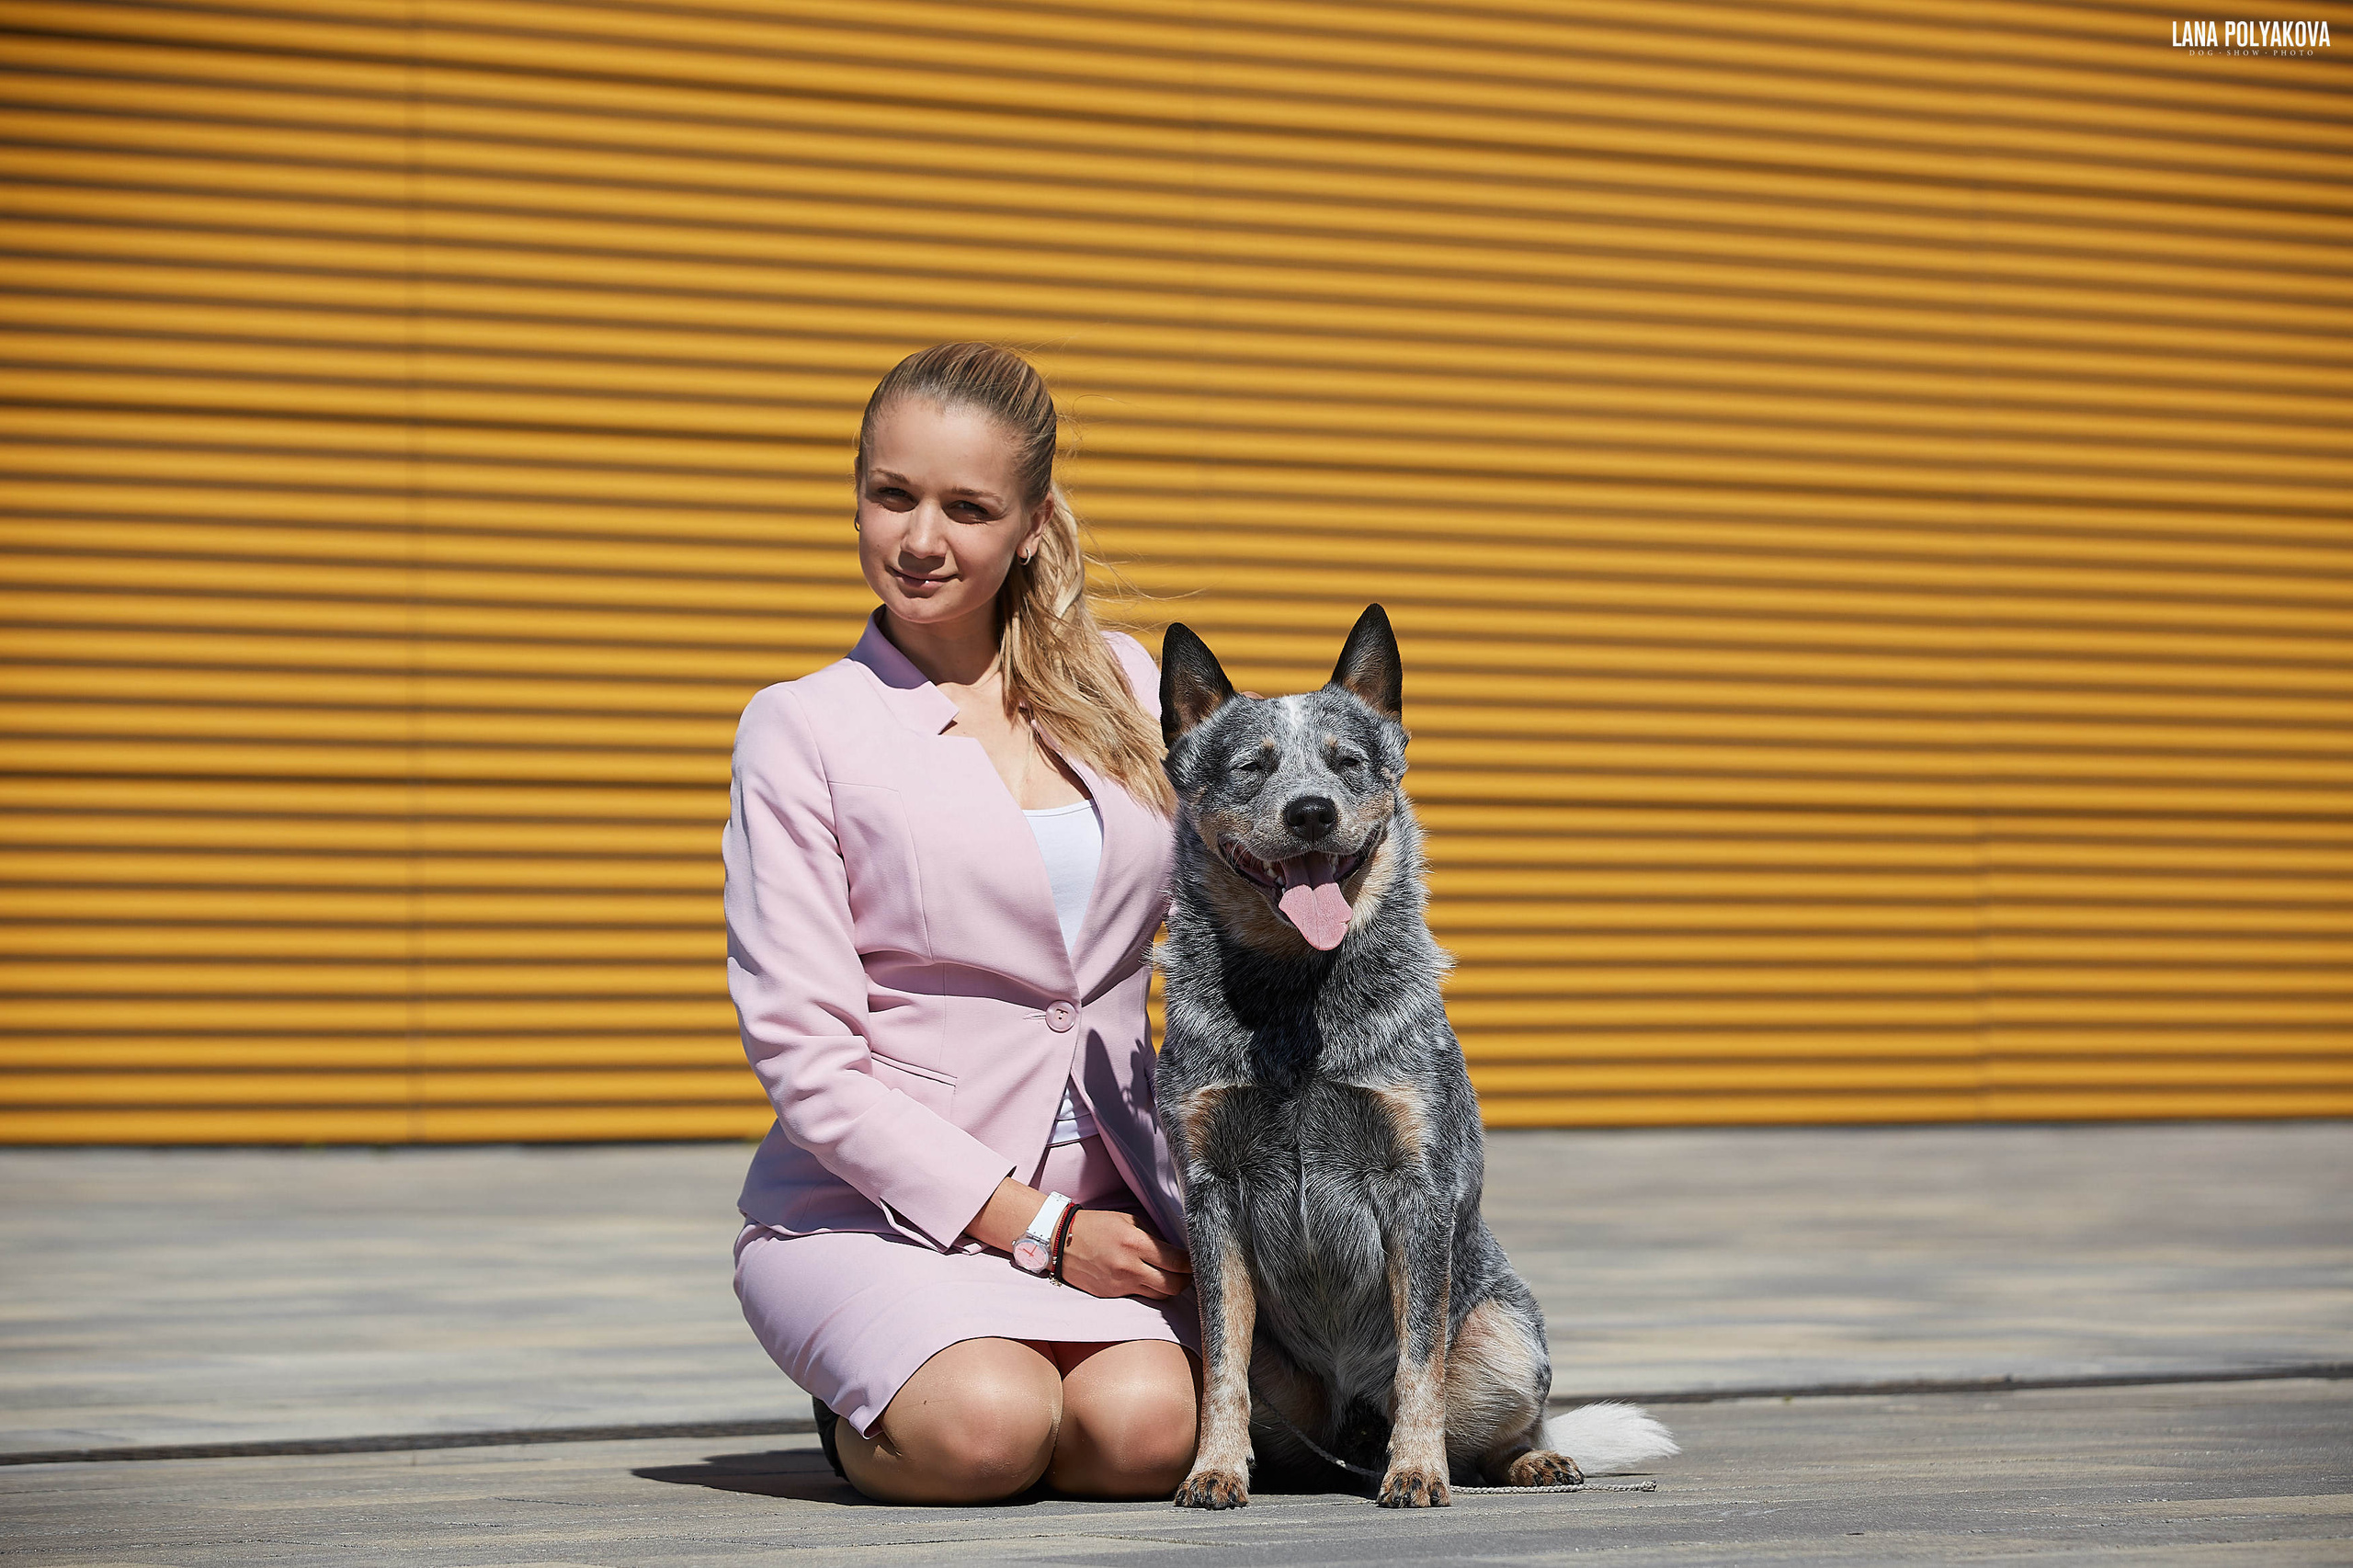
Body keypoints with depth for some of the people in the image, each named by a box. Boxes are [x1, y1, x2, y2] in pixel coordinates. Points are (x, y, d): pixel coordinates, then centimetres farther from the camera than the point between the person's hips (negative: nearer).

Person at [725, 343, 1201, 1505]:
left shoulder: (1121, 688, 11)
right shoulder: (801, 731, -1)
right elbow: (803, 1051, -7)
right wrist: (1036, 1229, -13)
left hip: (1108, 1198, 3)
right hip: (875, 1206, -3)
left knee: (1145, 1429, -28)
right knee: (985, 1429, -31)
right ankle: (864, 1418, 3)